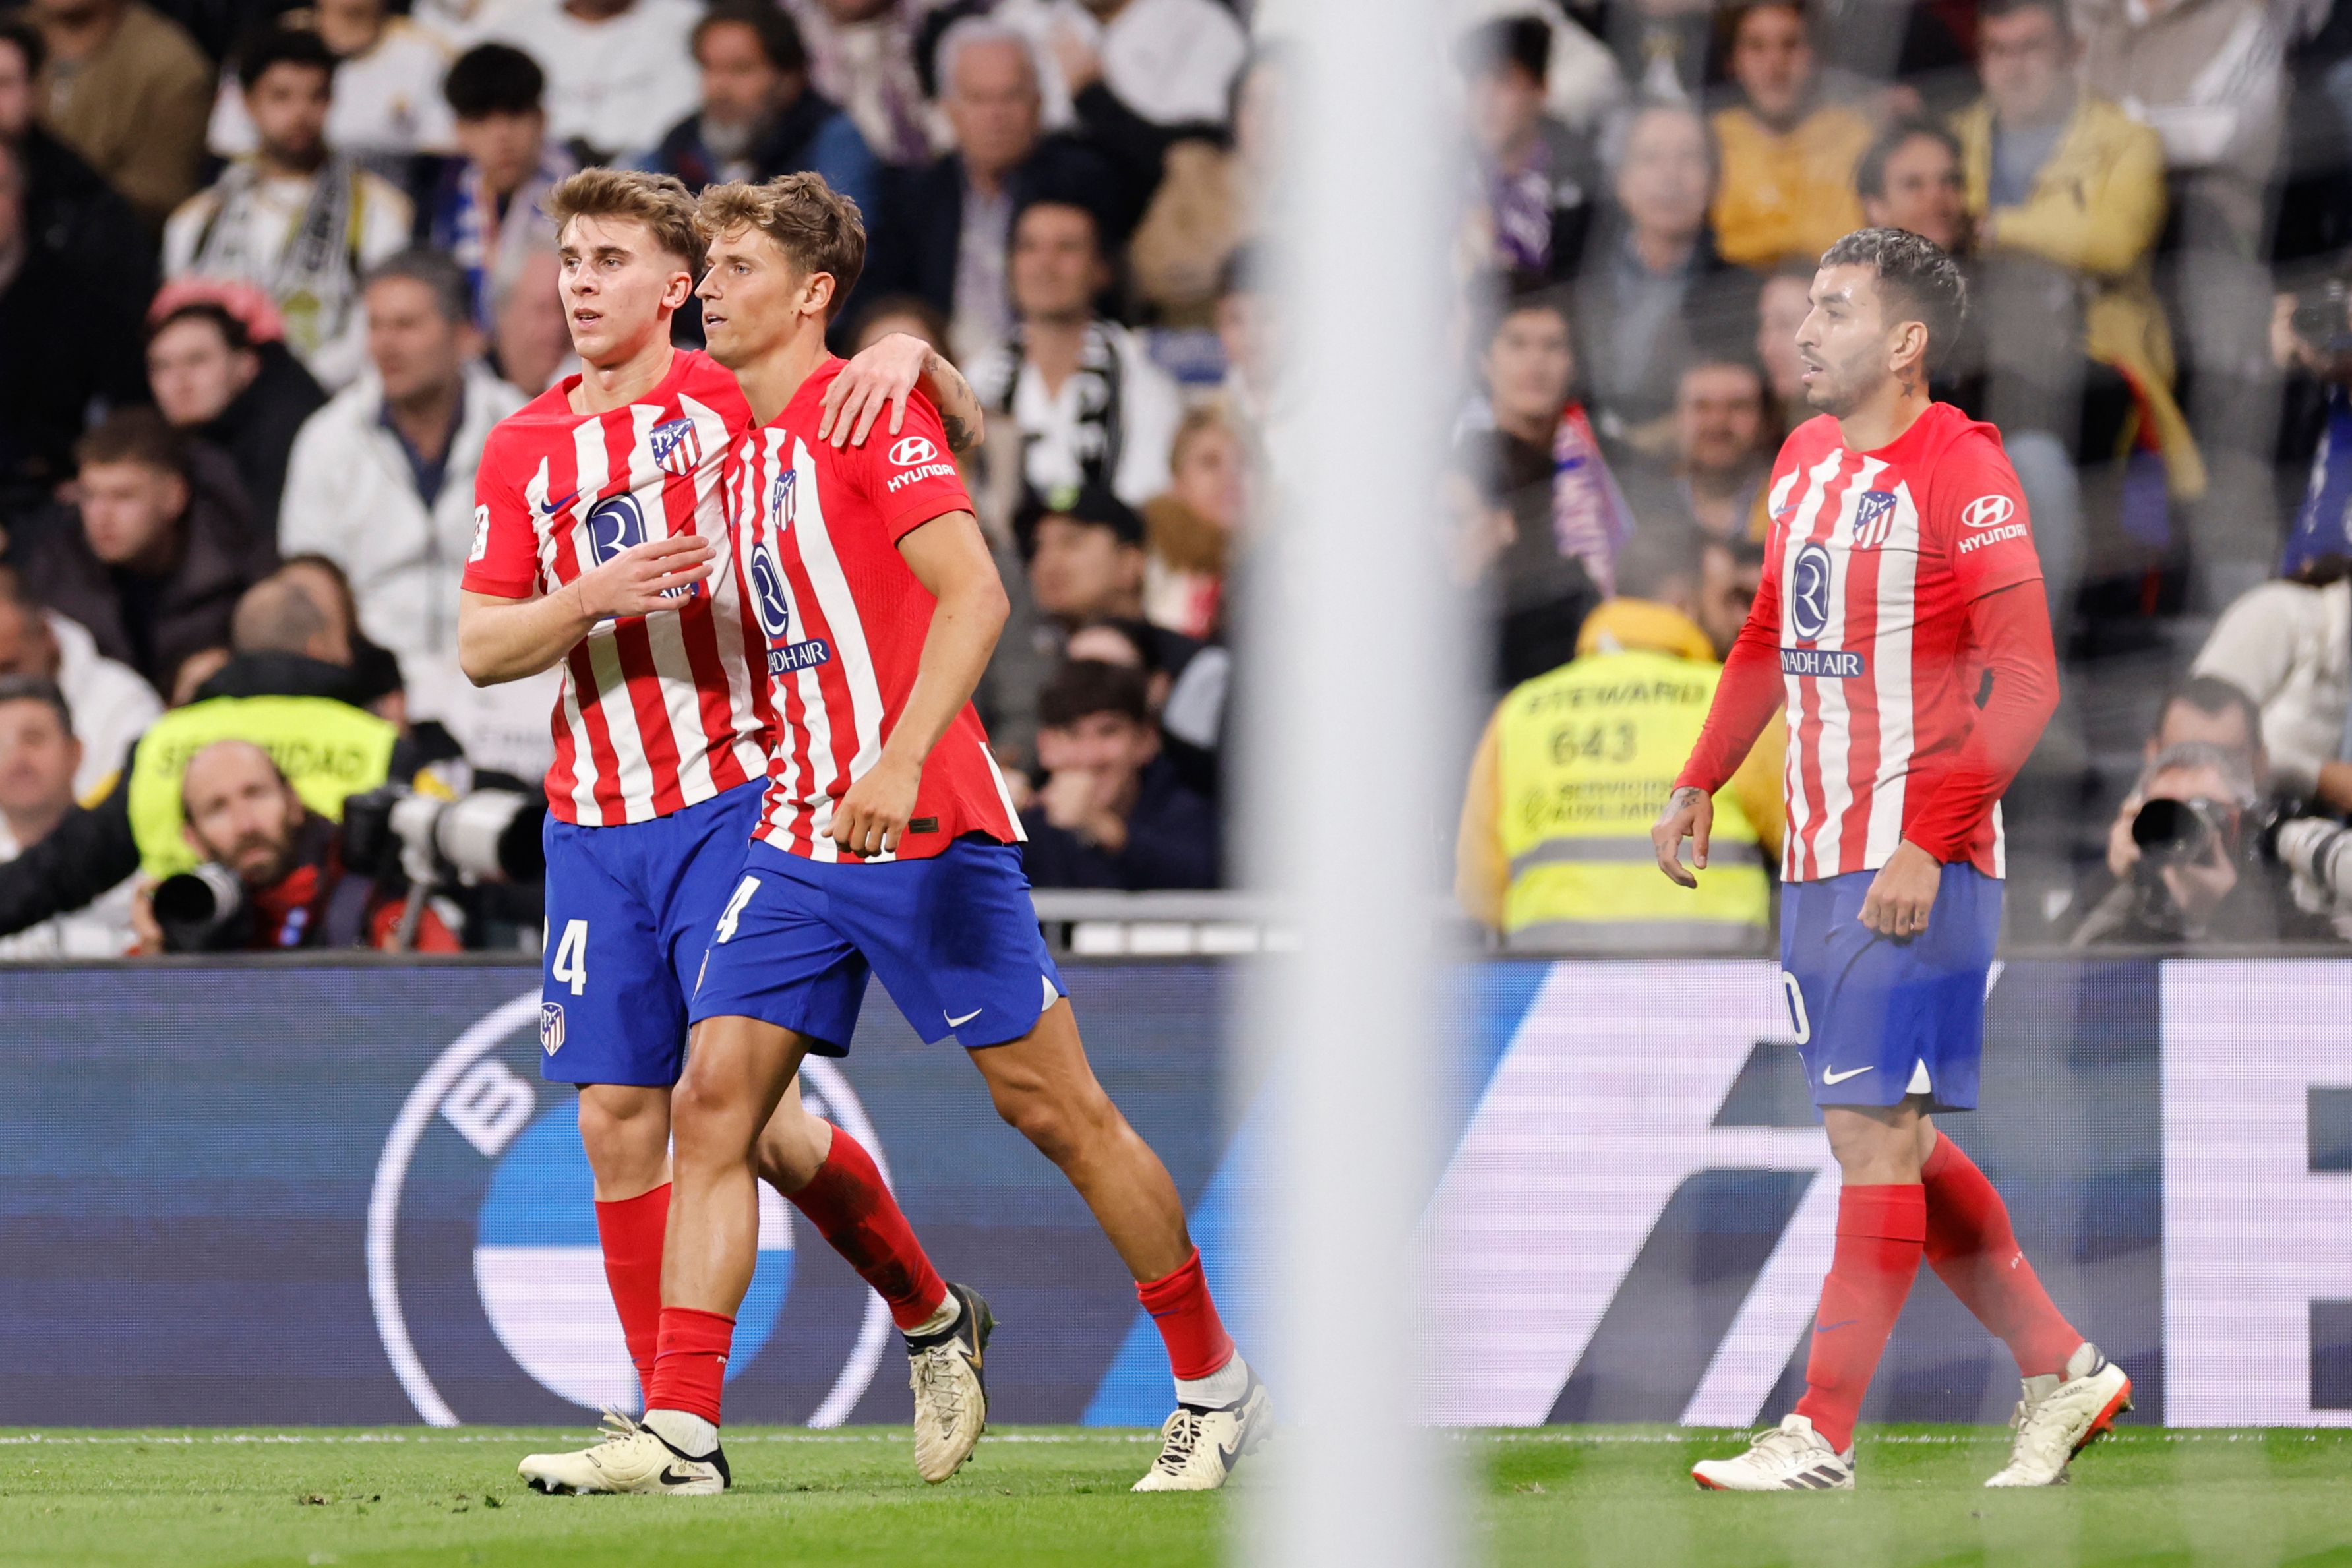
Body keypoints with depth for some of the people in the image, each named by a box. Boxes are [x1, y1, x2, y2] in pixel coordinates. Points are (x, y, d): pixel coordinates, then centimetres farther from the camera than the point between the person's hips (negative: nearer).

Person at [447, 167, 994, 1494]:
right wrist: (593, 597, -13)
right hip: (592, 823, 4)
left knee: (738, 1101, -12)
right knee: (618, 1116, 0)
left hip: (735, 798, -4)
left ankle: (933, 1318, 11)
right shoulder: (525, 449, 10)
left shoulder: (734, 401, -1)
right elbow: (481, 648, 5)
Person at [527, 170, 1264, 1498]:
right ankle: (682, 1431, -9)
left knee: (1055, 1106, -1)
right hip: (801, 832, 8)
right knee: (715, 1100, -5)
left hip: (926, 830, -8)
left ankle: (1217, 1388, 12)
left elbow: (975, 593, -21)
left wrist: (901, 759, -30)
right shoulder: (750, 439, 15)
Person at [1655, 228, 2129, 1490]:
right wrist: (1701, 782, 17)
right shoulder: (1806, 460, 13)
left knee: (1874, 1135, -8)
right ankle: (2063, 1373, 22)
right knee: (1892, 1144, 11)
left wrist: (1928, 843, -22)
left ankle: (1823, 1436, -6)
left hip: (1917, 864, -9)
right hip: (1816, 861, 9)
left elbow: (2023, 682, -16)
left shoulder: (1960, 472, -12)